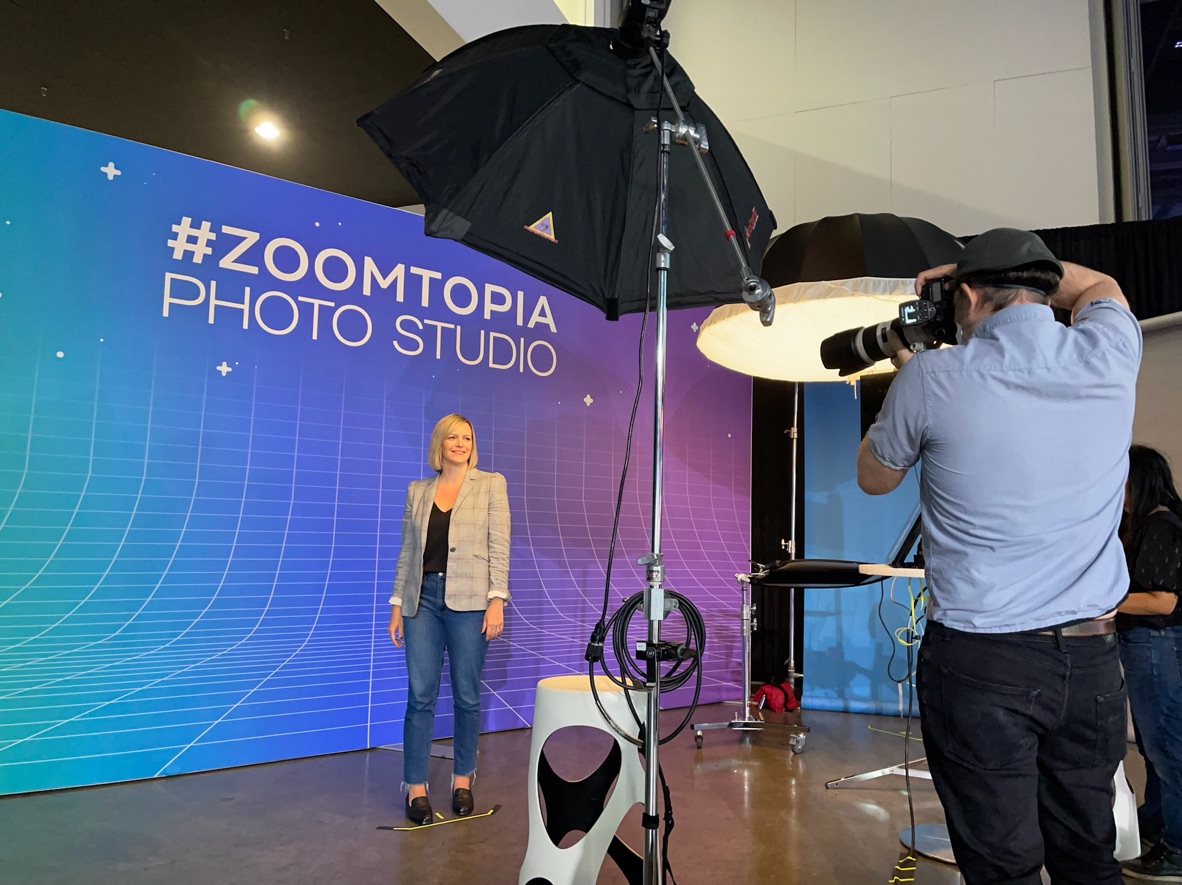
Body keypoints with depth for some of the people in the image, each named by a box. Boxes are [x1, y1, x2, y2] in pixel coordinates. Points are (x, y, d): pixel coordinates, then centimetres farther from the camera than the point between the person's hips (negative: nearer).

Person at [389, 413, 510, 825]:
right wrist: (397, 603, 7)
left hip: (468, 600, -2)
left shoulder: (490, 484, 3)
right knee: (420, 694, 2)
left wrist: (497, 600, -11)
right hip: (423, 598, 2)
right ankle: (415, 786, 13)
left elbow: (499, 547, -3)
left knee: (467, 694, 7)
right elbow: (407, 551, 12)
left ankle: (463, 778, 24)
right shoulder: (417, 490, 11)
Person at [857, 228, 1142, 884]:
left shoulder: (934, 377, -11)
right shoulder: (1108, 356, 0)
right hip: (1091, 656, 5)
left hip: (980, 659, -4)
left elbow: (874, 478, 6)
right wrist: (1024, 268, 22)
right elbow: (1100, 286, 25)